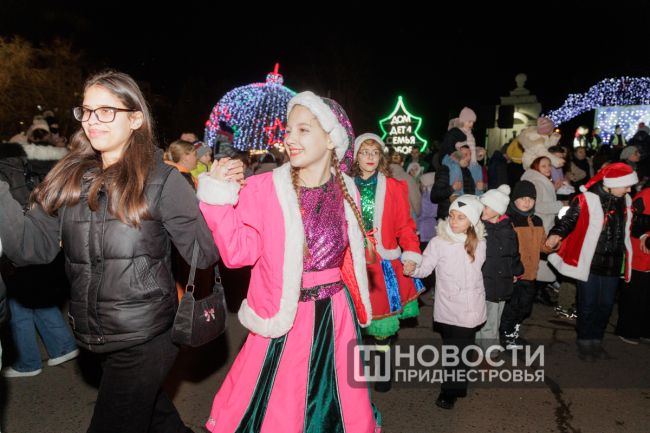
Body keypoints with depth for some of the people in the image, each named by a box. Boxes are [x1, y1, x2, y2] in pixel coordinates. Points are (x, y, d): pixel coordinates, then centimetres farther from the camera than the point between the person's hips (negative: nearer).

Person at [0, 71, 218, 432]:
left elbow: (204, 254, -15)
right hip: (94, 335, 6)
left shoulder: (161, 180, -12)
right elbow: (32, 248, -3)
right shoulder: (68, 179, 4)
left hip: (144, 340, -6)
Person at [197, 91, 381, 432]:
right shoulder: (262, 189, -10)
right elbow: (239, 252, -17)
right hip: (284, 319, -3)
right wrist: (220, 196, -24)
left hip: (337, 316, 4)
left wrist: (359, 304, 17)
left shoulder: (345, 191, 2)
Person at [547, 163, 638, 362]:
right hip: (589, 262, -6)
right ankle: (584, 342, 20)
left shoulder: (625, 201, 9)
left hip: (613, 264, 6)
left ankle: (596, 340, 31)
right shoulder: (587, 200, -13)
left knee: (606, 305, 14)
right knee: (588, 304, 2)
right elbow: (569, 220, -14)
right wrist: (556, 234, -31)